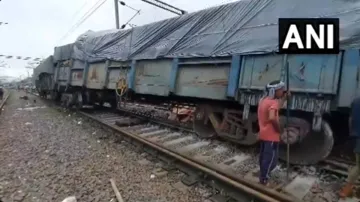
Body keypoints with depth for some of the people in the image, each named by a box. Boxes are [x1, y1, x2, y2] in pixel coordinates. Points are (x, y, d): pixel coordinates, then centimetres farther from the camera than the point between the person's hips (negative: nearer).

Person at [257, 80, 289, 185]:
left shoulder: (263, 100, 9)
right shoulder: (273, 102, -19)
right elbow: (272, 118, -34)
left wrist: (284, 98, 17)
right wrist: (279, 129, -19)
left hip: (263, 134, 9)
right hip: (271, 136, -9)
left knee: (264, 156, 19)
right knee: (271, 159, 3)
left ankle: (262, 176, 32)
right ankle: (264, 179, 12)